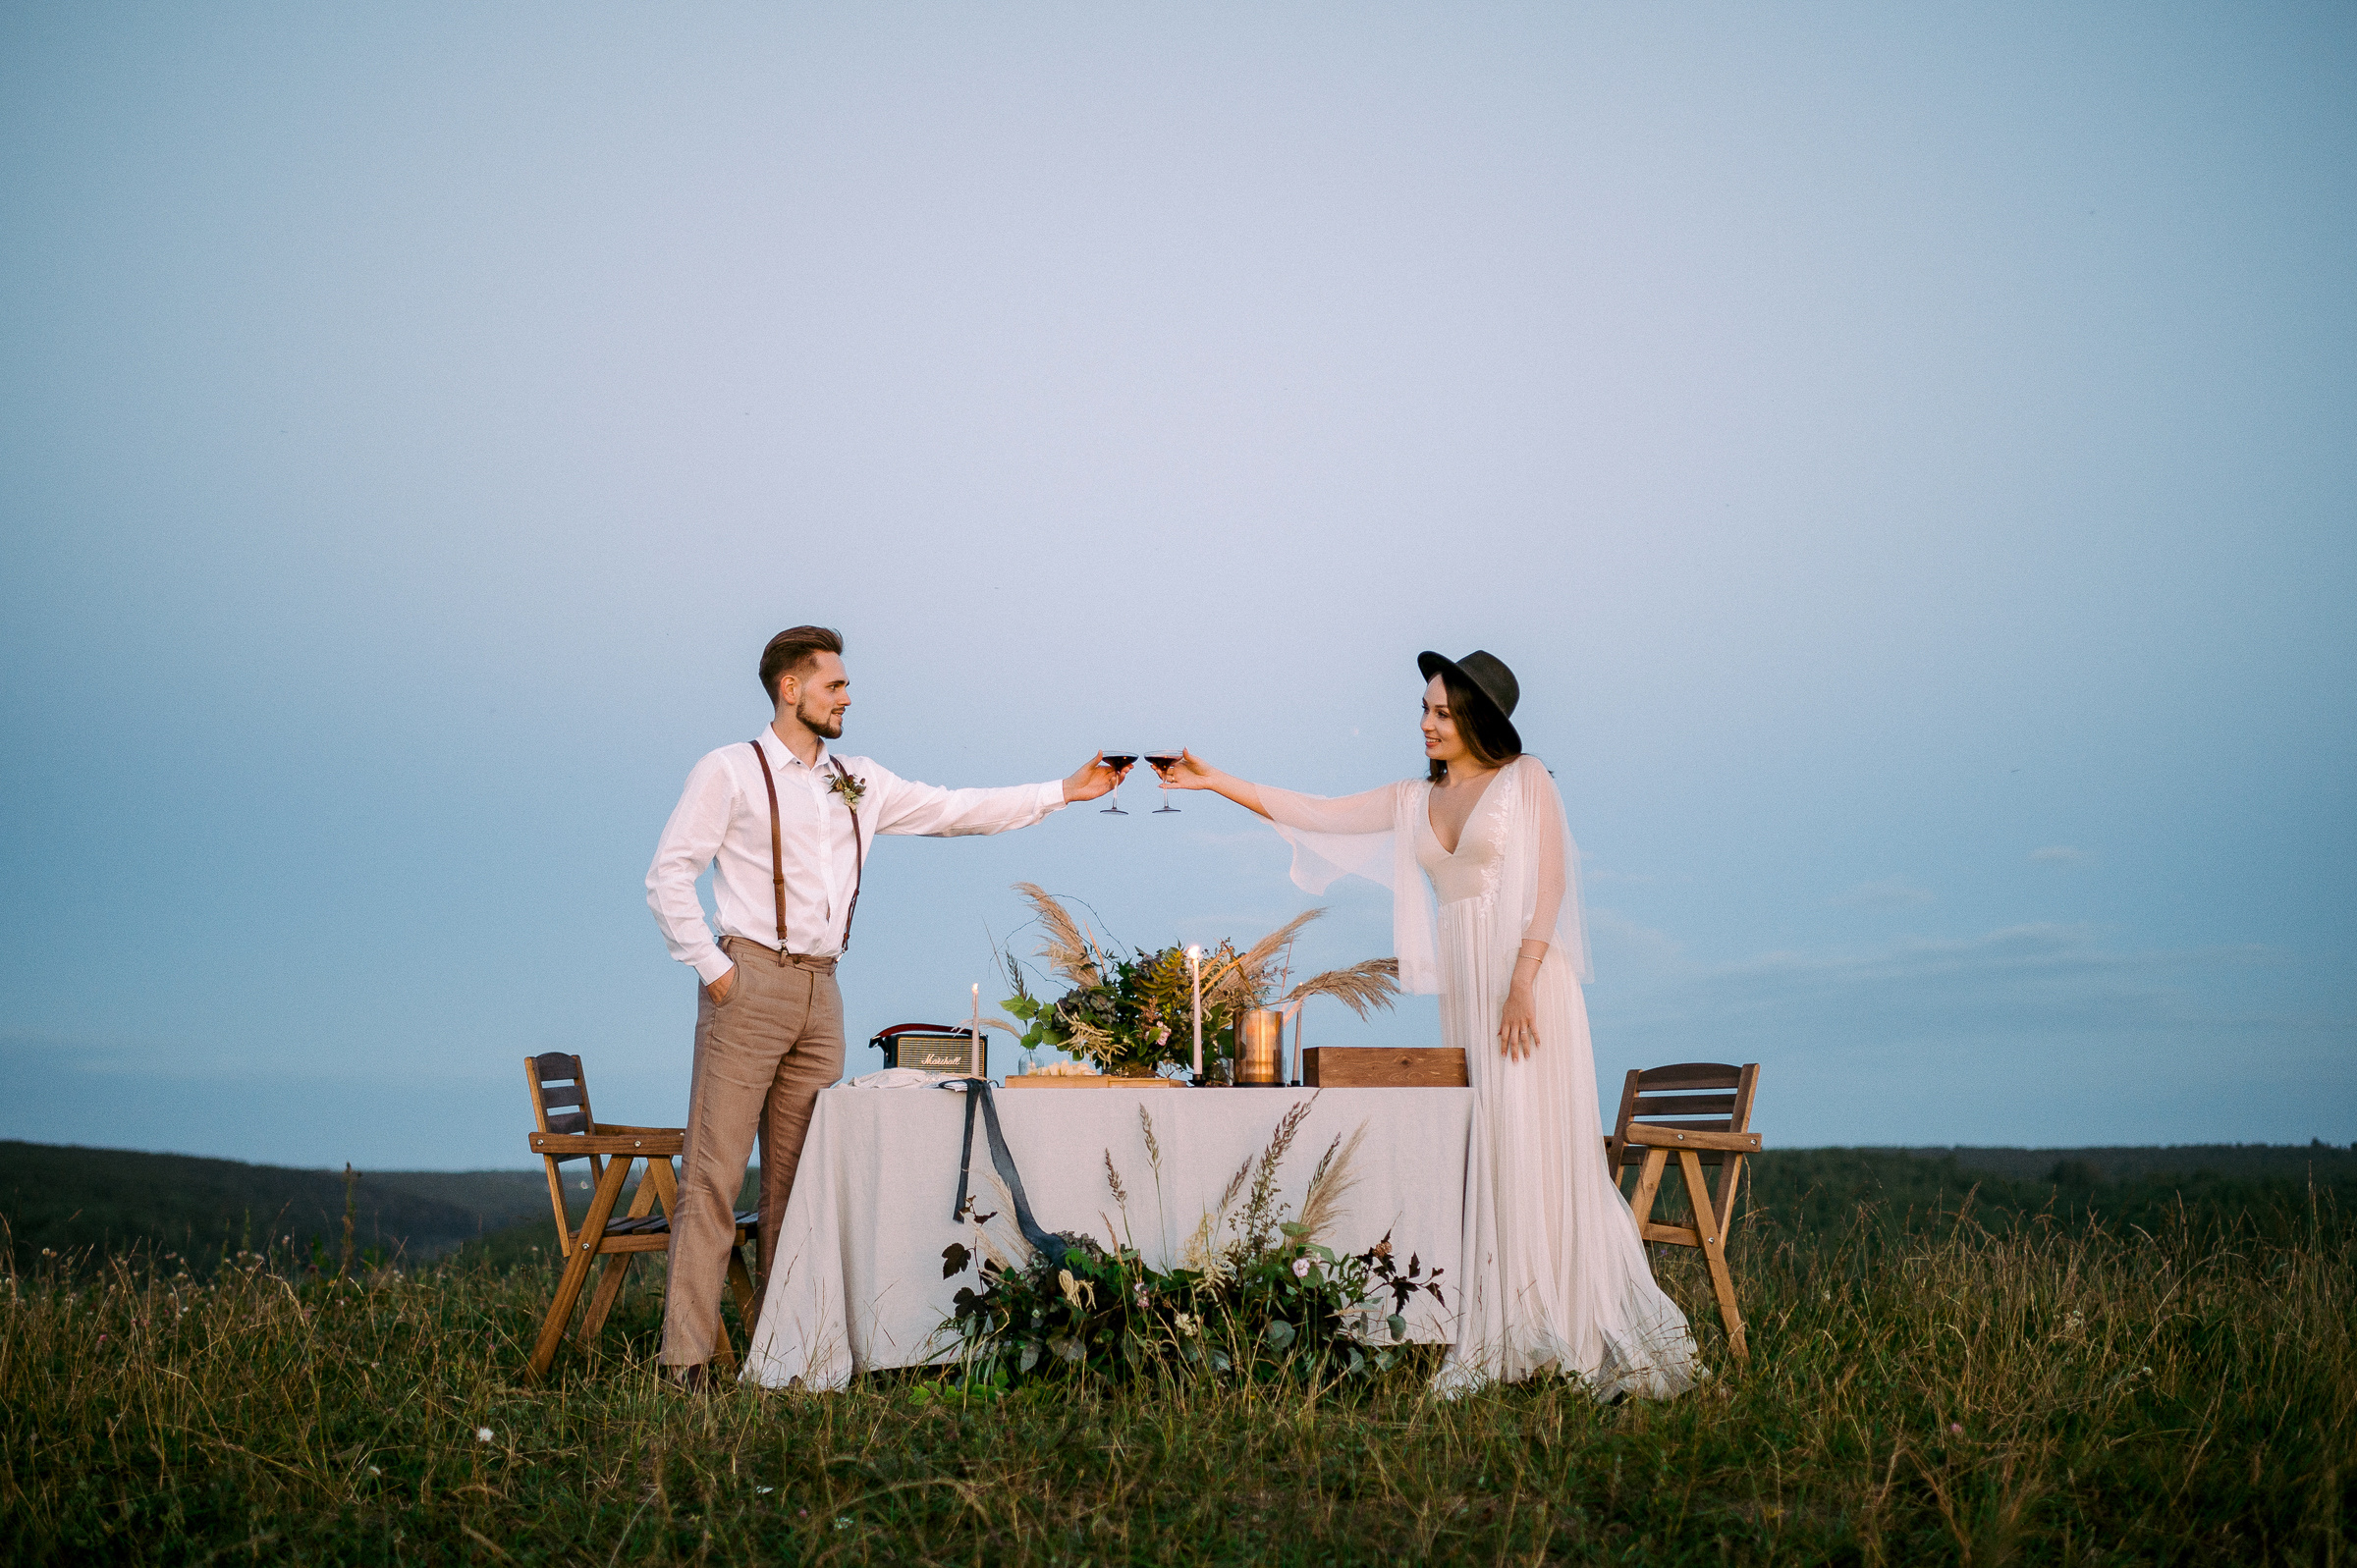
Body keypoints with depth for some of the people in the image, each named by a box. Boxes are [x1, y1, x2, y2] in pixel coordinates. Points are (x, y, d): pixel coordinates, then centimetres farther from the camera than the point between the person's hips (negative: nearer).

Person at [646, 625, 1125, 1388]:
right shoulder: (731, 771, 0)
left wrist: (1065, 790, 12)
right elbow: (668, 874, -3)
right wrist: (711, 967, -10)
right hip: (750, 981, -6)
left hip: (820, 990, 6)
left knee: (798, 1177, 7)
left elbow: (954, 811, 16)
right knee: (714, 1174, -8)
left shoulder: (858, 782, 16)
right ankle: (684, 1358, -8)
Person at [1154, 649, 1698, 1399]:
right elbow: (1316, 814, 12)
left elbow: (1549, 883, -8)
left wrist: (1523, 982, -17)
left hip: (1528, 976, -5)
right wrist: (1219, 783, 5)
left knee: (1541, 1149, -7)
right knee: (1483, 1157, 3)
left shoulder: (1527, 779, 0)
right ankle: (1501, 1343, 5)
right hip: (1462, 987, 6)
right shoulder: (1416, 800, 15)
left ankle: (1607, 1334, 1)